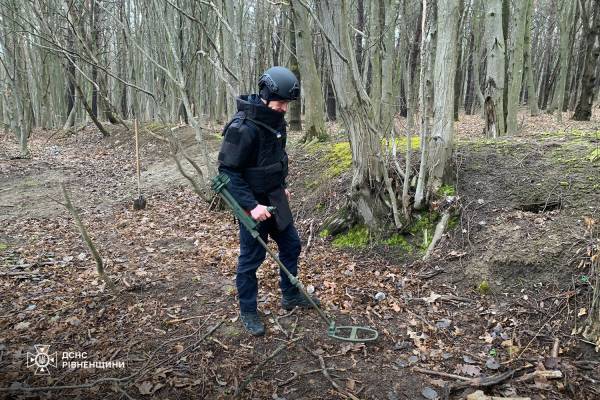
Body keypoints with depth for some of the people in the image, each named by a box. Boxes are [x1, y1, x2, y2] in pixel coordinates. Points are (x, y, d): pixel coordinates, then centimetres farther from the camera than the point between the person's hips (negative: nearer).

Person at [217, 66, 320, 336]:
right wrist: (251, 206, -27)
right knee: (251, 258, 5)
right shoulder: (242, 128, -24)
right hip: (254, 203, -8)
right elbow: (228, 172, -23)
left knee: (291, 245, 17)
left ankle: (290, 295, 37)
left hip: (275, 199, 8)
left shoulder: (275, 119, 2)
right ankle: (247, 312, 24)